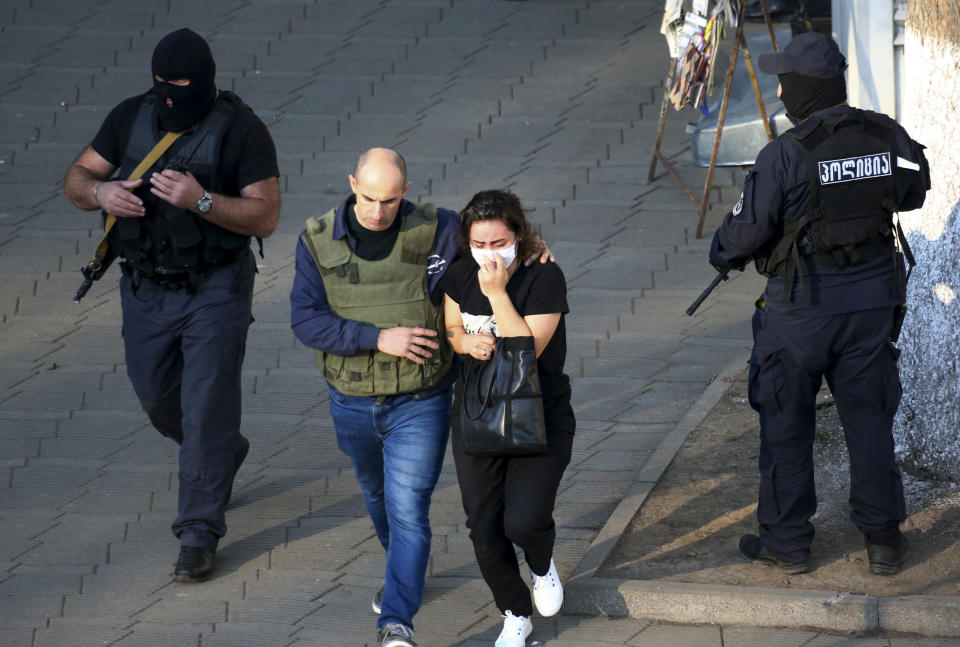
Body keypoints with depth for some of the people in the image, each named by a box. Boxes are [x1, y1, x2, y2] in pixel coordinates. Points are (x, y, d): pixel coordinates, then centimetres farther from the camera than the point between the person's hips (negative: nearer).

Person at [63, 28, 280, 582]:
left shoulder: (241, 130, -14)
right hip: (146, 287, 5)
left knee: (207, 409, -7)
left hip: (216, 290, -5)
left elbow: (265, 216, -17)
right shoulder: (132, 118, 0)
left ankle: (200, 533, 0)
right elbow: (76, 177, 3)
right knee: (158, 398, 18)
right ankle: (225, 456, 48)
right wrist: (100, 192, -20)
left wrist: (201, 201, -31)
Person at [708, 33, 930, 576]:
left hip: (801, 307, -4)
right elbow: (913, 193, 15)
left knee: (786, 423, 9)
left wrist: (723, 252, 9)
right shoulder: (888, 138, -4)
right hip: (873, 303, 4)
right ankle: (883, 539, 17)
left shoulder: (785, 154, -19)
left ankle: (787, 541, 16)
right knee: (869, 418, 13)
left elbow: (749, 229, -13)